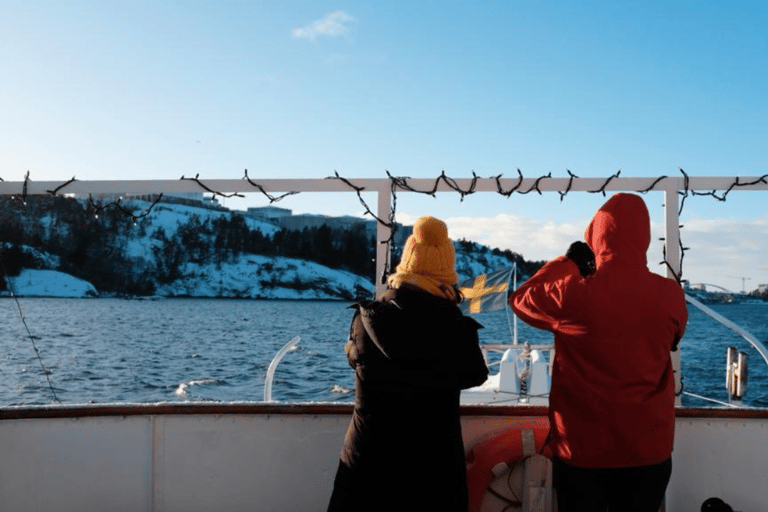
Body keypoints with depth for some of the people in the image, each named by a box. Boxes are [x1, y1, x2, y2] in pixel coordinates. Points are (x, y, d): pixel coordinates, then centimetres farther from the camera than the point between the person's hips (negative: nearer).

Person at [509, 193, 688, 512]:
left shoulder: (573, 293, -17)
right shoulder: (671, 295, -9)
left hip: (582, 450, -2)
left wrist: (567, 261, 10)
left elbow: (521, 299, 2)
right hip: (649, 449, 2)